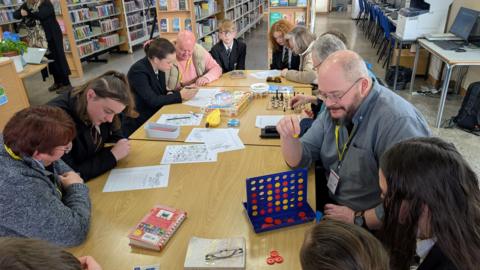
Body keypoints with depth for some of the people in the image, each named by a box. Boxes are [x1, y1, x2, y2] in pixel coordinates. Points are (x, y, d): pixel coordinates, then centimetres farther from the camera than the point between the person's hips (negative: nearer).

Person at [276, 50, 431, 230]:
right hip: (331, 205, 7)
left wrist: (358, 219, -18)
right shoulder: (336, 109, 0)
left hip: (372, 229, -6)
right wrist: (288, 137, -17)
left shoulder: (399, 122, -27)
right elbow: (298, 160, 3)